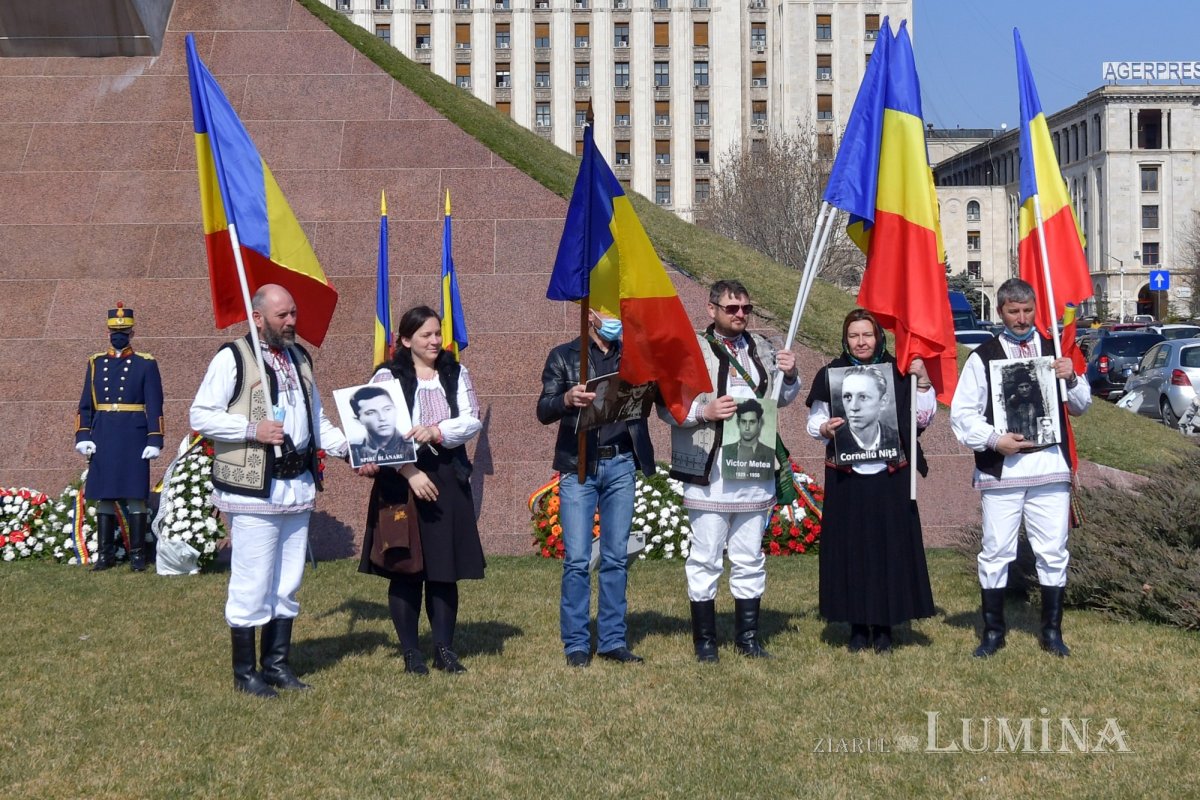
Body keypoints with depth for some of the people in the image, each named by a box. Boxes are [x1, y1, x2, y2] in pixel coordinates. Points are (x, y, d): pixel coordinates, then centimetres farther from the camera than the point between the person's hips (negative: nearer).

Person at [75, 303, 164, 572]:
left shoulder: (145, 364, 2)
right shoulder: (96, 363, 11)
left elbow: (154, 406, -2)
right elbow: (85, 405, 11)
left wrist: (154, 441, -8)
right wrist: (82, 437, 1)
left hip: (134, 437, -3)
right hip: (103, 438, 3)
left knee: (135, 496, -2)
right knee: (104, 496, 6)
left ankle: (137, 554, 5)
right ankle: (105, 554, 13)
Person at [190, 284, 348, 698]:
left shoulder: (300, 358, 17)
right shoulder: (233, 357, -6)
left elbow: (317, 418, 23)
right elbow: (200, 415, -9)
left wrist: (349, 448, 8)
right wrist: (252, 430, -18)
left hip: (299, 486, 7)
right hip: (254, 490, -7)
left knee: (287, 584, 12)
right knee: (252, 585, -4)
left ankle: (277, 664, 23)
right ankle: (244, 672, 8)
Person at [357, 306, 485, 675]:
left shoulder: (456, 375, 11)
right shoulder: (387, 377, 0)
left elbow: (473, 421, -1)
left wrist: (436, 431, -19)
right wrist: (409, 471, -17)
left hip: (448, 480, 3)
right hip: (401, 480, -3)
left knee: (445, 569, 5)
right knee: (405, 568, 1)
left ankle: (444, 648, 14)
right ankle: (411, 652, 9)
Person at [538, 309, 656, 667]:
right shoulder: (563, 356, 8)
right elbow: (544, 411, 0)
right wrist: (567, 398, -20)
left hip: (621, 465, 3)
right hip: (579, 466, -3)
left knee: (616, 557, 5)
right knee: (576, 559, -4)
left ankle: (613, 641, 13)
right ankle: (576, 644, 4)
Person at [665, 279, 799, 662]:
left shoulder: (762, 348, 14)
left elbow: (782, 398, 27)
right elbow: (667, 406, -4)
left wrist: (789, 376, 7)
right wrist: (703, 411, -19)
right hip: (709, 472, -5)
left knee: (750, 559, 11)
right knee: (706, 559, 0)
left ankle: (748, 636, 21)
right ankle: (705, 640, 10)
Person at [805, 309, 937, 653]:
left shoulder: (898, 372, 4)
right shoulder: (831, 374, 4)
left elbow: (922, 419, 2)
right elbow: (813, 422, 7)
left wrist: (922, 381, -9)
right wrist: (824, 429, -14)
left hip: (890, 476, 0)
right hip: (846, 478, 0)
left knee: (890, 545, 2)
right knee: (850, 547, 2)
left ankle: (883, 626, 13)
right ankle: (857, 626, 12)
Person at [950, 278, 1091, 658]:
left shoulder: (1053, 350, 12)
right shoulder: (983, 357, 2)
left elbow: (1081, 406, 18)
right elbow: (961, 413, 0)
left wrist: (1072, 379, -3)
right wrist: (994, 440, -14)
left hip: (1051, 466, 2)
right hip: (1000, 469, -2)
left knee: (1054, 552, 6)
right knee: (996, 552, 2)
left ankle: (1052, 631, 17)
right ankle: (993, 631, 14)